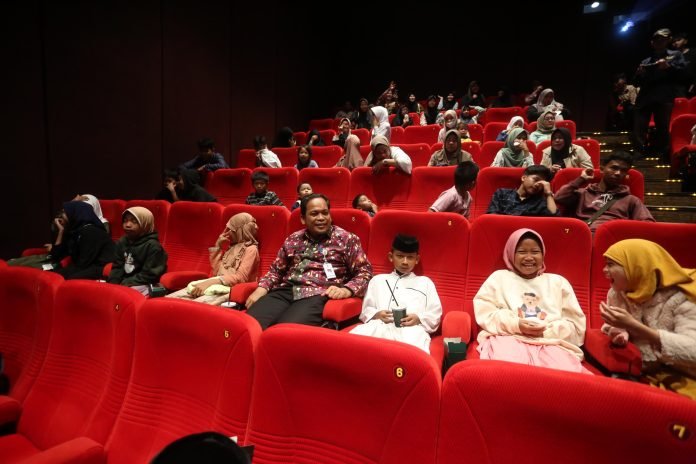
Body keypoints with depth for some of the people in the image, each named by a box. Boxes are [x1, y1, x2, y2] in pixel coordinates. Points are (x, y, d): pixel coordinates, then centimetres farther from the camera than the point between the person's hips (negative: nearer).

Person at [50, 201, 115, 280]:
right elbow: (57, 257, 16)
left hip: (98, 271, -9)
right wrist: (61, 230, 12)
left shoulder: (90, 231, -12)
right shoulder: (74, 231, 16)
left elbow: (83, 264, -15)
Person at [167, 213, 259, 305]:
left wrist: (210, 282, -23)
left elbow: (240, 278, -15)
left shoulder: (251, 249, -2)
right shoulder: (233, 247, 23)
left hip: (229, 289, -8)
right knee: (170, 299, -13)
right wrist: (217, 246, 15)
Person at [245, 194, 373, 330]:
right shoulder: (293, 239, 21)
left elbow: (365, 272, 4)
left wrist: (346, 290, -15)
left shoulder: (346, 239, 9)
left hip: (318, 295, -4)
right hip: (285, 290, 4)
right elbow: (276, 270, 26)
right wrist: (262, 288, 6)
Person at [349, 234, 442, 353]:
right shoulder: (378, 280, 31)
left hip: (412, 328, -1)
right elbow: (366, 310, 24)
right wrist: (376, 314, 0)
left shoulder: (425, 282, 29)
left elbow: (435, 316, 20)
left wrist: (418, 319, -2)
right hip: (380, 326, 2)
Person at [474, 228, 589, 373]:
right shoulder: (499, 277, 20)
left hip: (551, 341, 3)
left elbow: (576, 325, 16)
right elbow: (484, 312, 6)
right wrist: (516, 325, -9)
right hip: (509, 338, -2)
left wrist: (547, 330, -4)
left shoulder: (558, 281, 26)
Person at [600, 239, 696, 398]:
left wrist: (634, 326, -37)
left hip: (678, 380, -4)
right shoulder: (616, 293, -1)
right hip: (636, 373, 5)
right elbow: (610, 327, 10)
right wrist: (618, 333, -14)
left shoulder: (681, 298, -17)